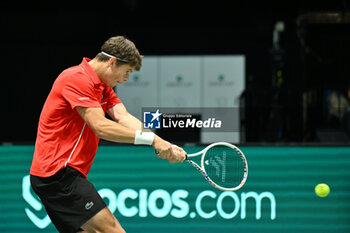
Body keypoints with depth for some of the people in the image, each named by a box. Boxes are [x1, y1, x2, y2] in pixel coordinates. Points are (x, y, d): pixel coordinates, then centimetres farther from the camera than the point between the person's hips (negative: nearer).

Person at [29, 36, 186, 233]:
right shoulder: (77, 79, -14)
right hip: (58, 172, -11)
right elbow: (101, 127, -22)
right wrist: (151, 139, -23)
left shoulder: (103, 87, 18)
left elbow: (123, 117, 4)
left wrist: (164, 145, -13)